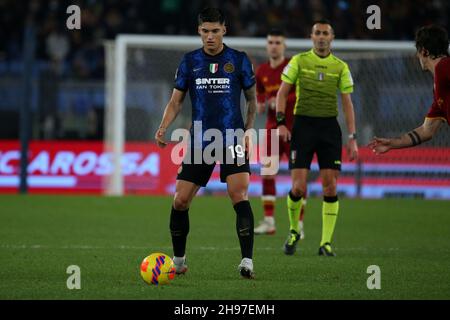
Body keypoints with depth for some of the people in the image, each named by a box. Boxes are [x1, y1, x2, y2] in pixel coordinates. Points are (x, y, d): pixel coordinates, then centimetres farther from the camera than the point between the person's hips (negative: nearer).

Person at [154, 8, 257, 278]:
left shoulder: (239, 60, 2)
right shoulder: (190, 61, 6)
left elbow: (252, 100, 11)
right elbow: (177, 100, 9)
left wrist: (248, 132, -2)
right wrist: (163, 127, -8)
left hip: (233, 141, -2)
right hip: (199, 142, 2)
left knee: (239, 195, -19)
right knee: (180, 201, 1)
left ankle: (247, 261, -20)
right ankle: (179, 260, 20)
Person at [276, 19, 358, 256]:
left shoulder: (340, 67, 8)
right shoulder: (299, 61, 4)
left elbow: (347, 104, 8)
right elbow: (282, 92, 5)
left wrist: (352, 139, 2)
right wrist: (281, 122, -8)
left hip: (329, 127, 2)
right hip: (303, 125, -2)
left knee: (330, 187, -5)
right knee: (298, 188, -8)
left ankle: (326, 243, 1)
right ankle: (294, 231, 17)